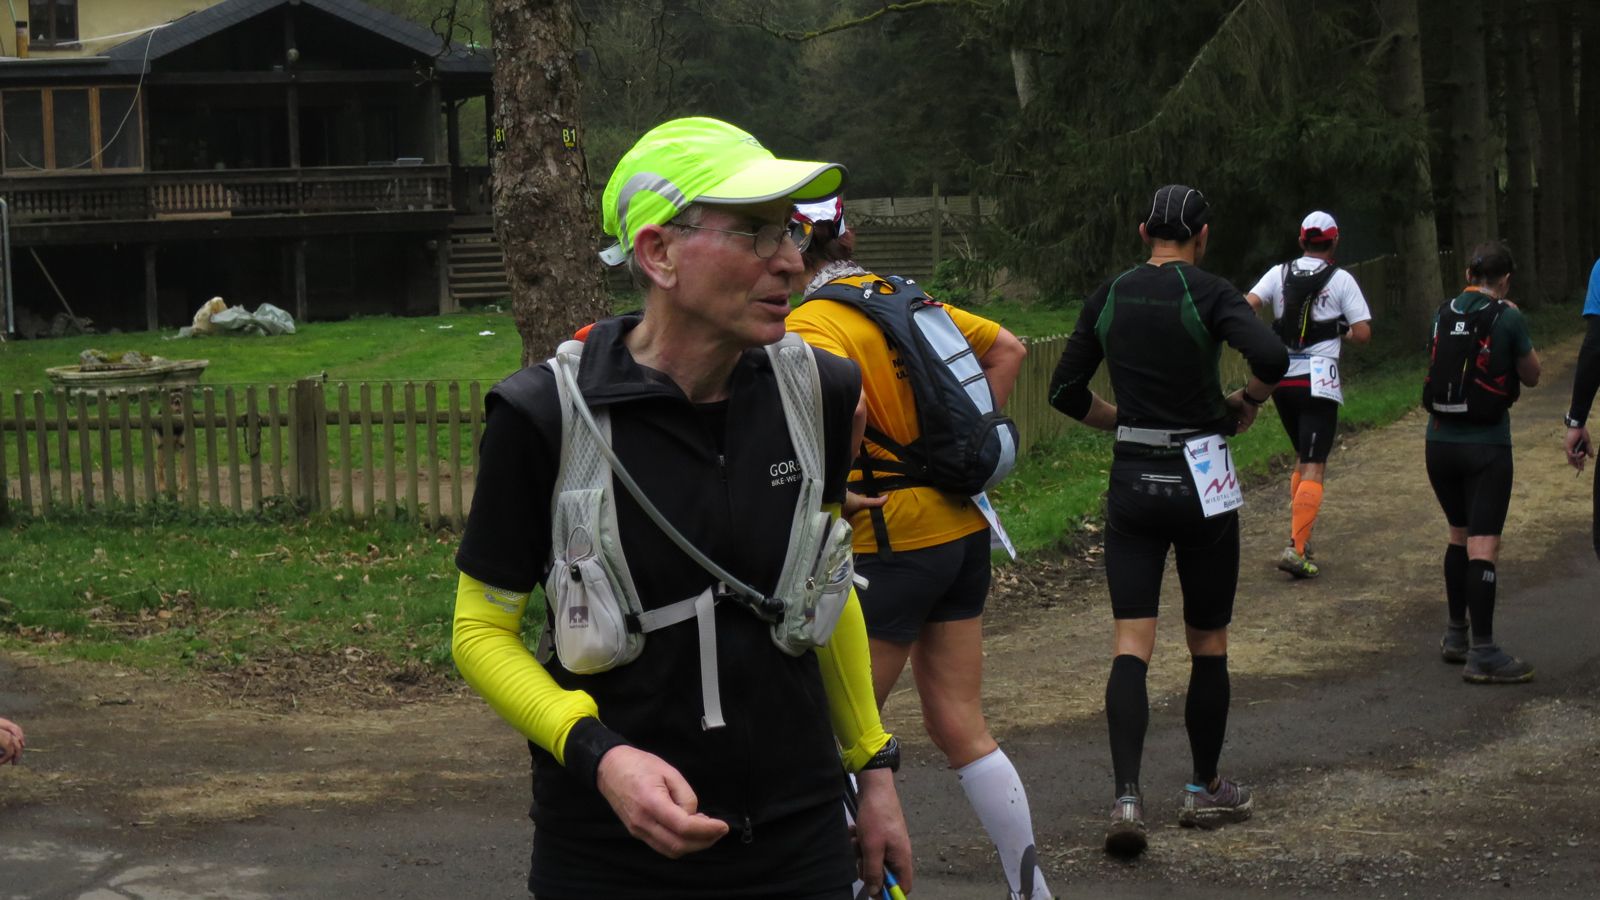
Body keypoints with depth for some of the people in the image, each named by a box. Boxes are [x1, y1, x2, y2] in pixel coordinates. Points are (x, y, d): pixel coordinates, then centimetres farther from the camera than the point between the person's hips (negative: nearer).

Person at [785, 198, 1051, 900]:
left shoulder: (811, 324, -14)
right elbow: (1008, 349, 15)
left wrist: (838, 493, -21)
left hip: (894, 545, -8)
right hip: (963, 527, 8)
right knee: (960, 728, 14)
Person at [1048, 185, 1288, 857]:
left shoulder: (1109, 297, 4)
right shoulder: (1209, 294, -8)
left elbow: (1065, 391, 8)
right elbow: (1271, 358, -24)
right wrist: (1245, 403, -5)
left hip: (1131, 481, 3)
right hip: (1199, 480, -3)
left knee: (1132, 644, 0)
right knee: (1208, 640, 13)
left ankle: (1127, 796, -16)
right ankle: (1205, 790, 24)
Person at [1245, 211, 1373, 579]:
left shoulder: (1279, 273, 6)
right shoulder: (1341, 280, -2)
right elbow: (1363, 334, -6)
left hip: (1280, 380, 4)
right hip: (1318, 382, -4)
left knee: (1304, 459, 22)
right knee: (1314, 469, -6)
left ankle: (1300, 538, 18)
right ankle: (1296, 549, -19)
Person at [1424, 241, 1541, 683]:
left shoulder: (1444, 313, 6)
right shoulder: (1507, 318, -9)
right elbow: (1531, 376, 3)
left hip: (1440, 443, 6)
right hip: (1486, 445, -6)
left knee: (1459, 536, 20)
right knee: (1483, 545, -7)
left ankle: (1456, 635, 28)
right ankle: (1482, 653, -9)